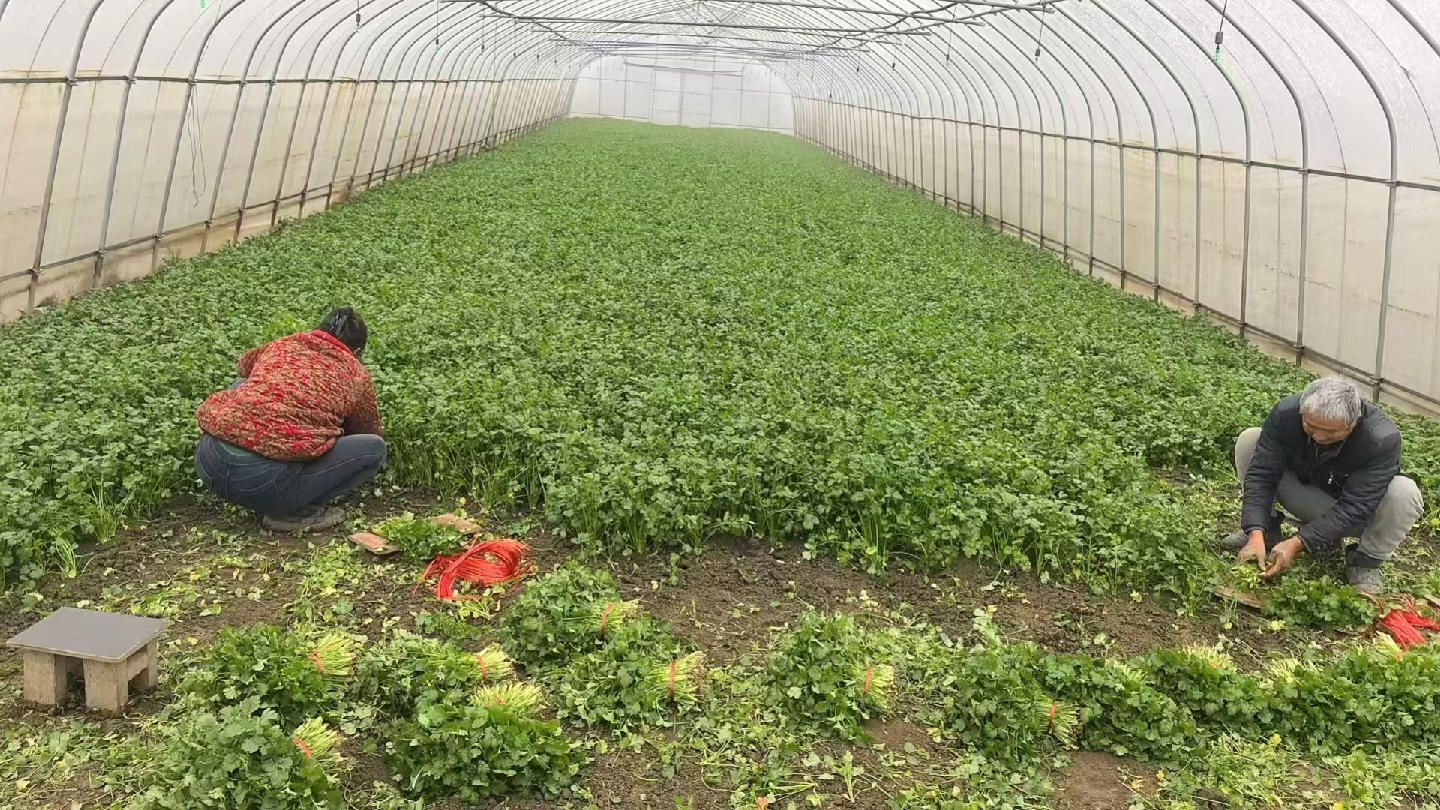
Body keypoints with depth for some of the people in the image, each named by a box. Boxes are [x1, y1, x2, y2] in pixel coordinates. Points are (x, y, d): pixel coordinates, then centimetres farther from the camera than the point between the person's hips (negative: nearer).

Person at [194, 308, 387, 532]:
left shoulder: (281, 346, 24)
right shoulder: (357, 376, 13)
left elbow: (245, 364, 49)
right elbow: (369, 431, 32)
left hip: (207, 462, 5)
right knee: (375, 448, 9)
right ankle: (296, 512, 2)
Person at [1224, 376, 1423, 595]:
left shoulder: (1383, 439, -34)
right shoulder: (1286, 413, -27)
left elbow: (1354, 507, -35)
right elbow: (1261, 474, -27)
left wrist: (1297, 544, -42)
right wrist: (1256, 533, -40)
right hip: (1302, 491, 2)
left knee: (1405, 494, -34)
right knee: (1249, 440, -19)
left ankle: (1366, 561, -7)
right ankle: (1267, 529, -3)